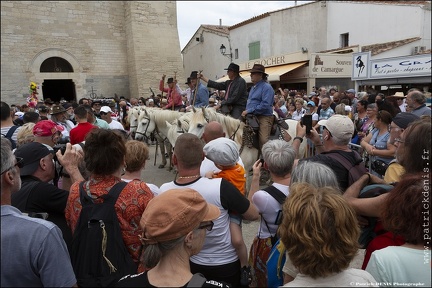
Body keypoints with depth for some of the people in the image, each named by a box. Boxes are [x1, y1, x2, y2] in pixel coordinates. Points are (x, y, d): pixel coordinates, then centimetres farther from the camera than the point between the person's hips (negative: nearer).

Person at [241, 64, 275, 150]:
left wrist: (249, 111, -17)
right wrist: (246, 112, 10)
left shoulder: (266, 87, -9)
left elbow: (265, 105, -19)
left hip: (263, 118, -9)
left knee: (263, 141, -19)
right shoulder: (254, 87, 18)